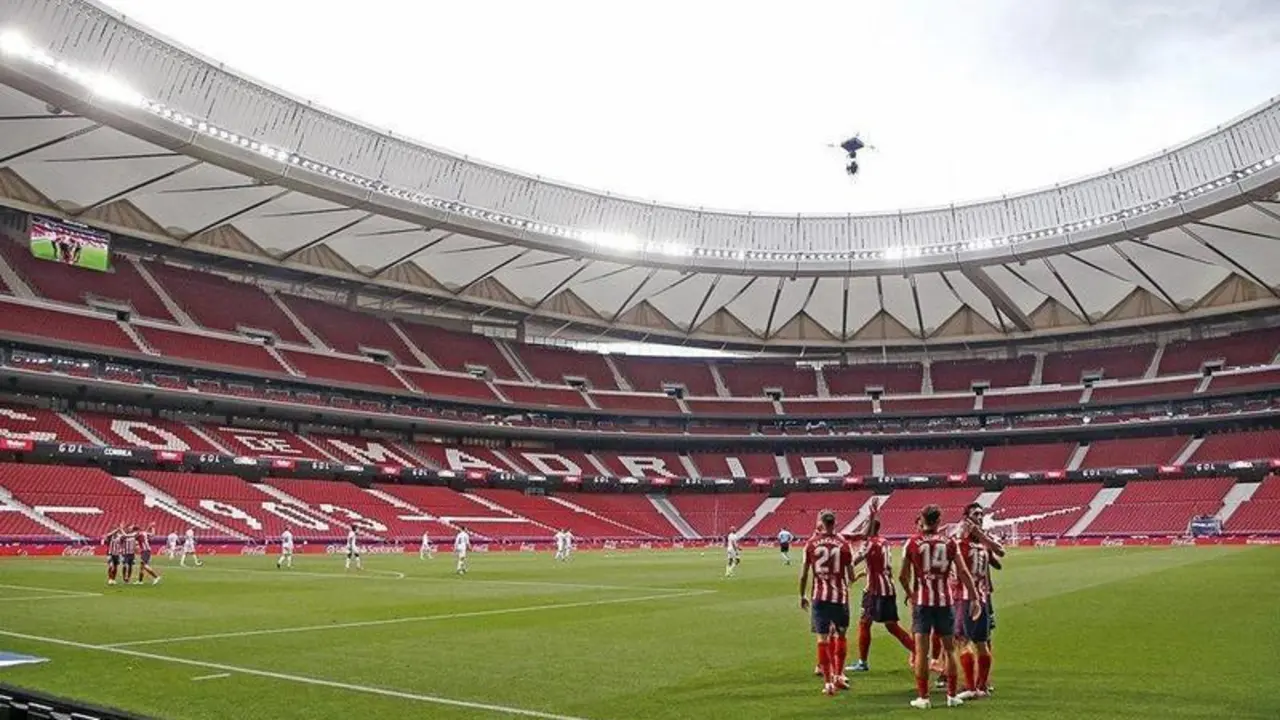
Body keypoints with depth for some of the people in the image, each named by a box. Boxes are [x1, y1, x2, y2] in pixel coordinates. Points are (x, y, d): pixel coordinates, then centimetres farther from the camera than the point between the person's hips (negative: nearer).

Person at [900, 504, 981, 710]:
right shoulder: (950, 543, 1)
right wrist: (974, 599, 5)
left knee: (921, 650, 2)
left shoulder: (912, 543, -3)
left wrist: (909, 593, 18)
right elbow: (964, 573, -1)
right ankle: (952, 695, 19)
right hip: (944, 600, 2)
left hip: (922, 601, -2)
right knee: (949, 649, 14)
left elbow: (903, 576, 0)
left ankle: (923, 697, 5)